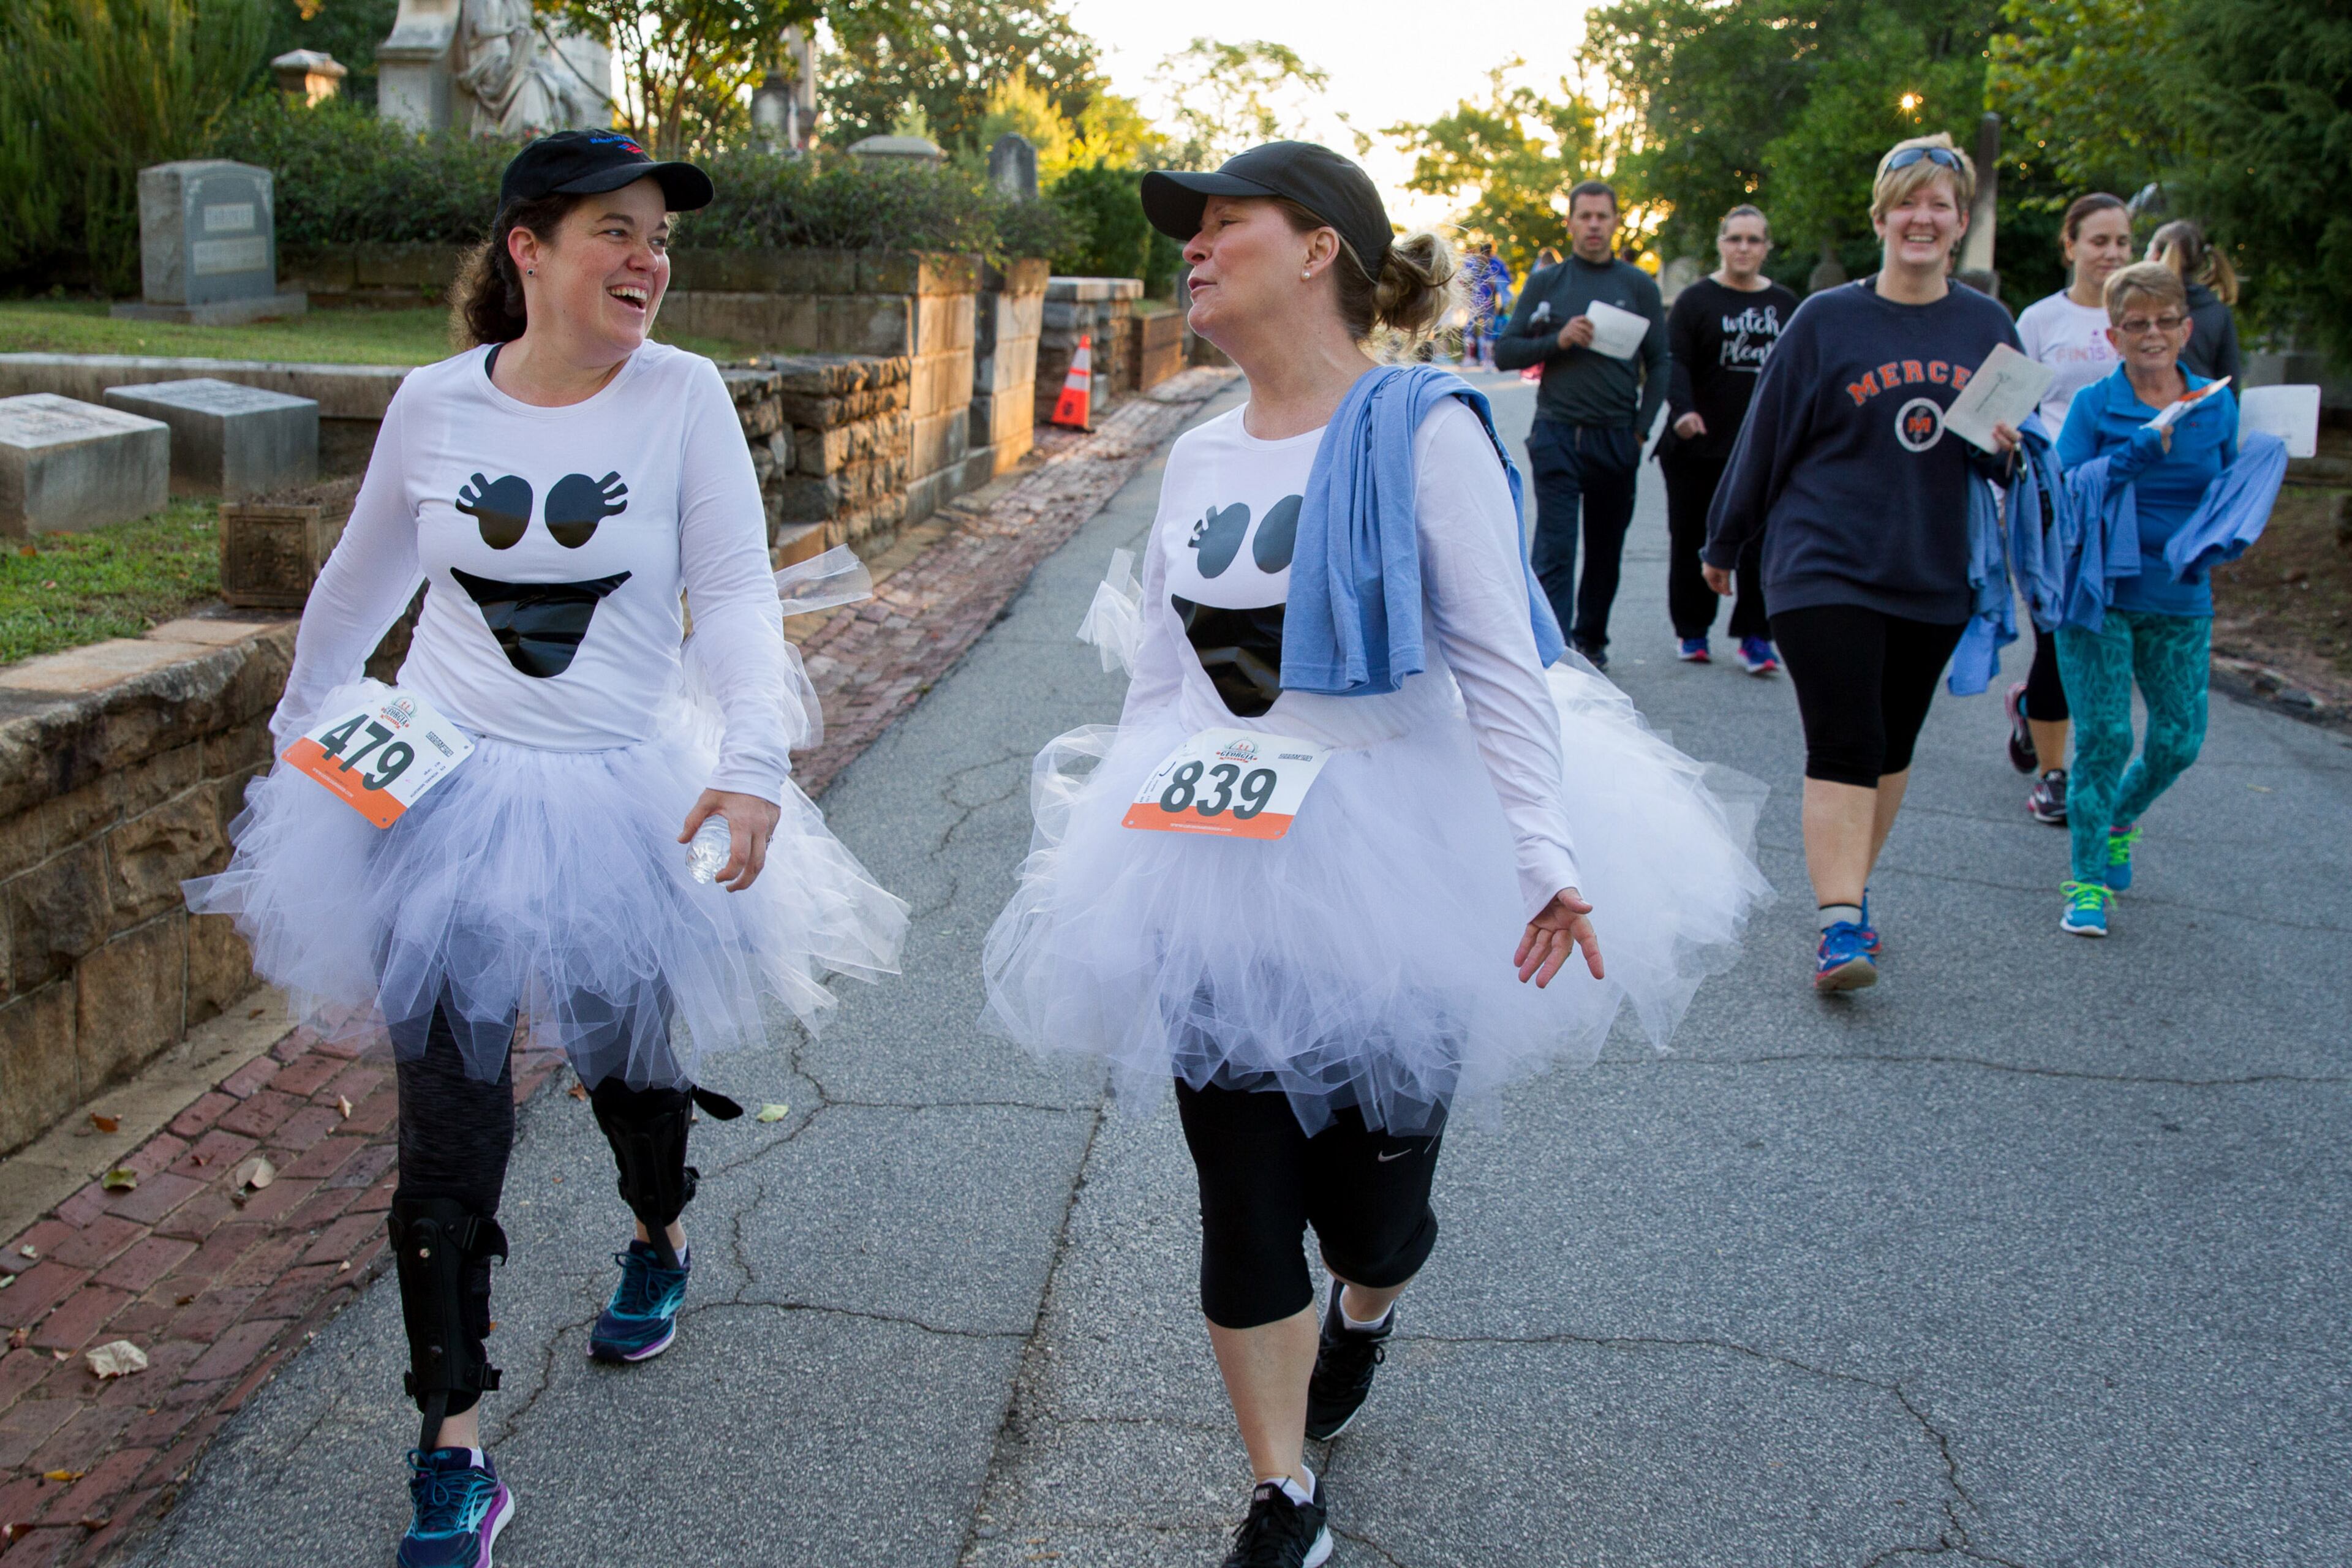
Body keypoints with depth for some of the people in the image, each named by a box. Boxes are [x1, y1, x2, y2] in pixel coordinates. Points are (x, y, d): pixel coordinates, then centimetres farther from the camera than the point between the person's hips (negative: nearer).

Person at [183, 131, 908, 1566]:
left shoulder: (684, 394, -8)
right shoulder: (434, 405, -3)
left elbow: (737, 591, -11)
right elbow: (363, 582, 13)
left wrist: (752, 765, -24)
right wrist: (301, 729, 23)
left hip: (623, 800, 0)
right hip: (439, 791, 1)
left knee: (626, 1056, 18)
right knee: (447, 1124, 0)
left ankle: (662, 1244, 54)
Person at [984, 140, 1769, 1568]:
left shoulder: (1423, 432, -10)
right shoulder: (1199, 460, 8)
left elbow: (1501, 663, -13)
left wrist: (1545, 852, -20)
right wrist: (1102, 835, 13)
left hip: (1388, 865, -4)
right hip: (1219, 877, 5)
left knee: (1367, 1200, 8)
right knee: (1243, 1208, 5)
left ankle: (1366, 1312, 47)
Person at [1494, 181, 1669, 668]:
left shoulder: (1639, 286, 8)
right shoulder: (1545, 284, 6)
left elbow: (1658, 363, 10)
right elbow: (1505, 353, 4)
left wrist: (1641, 428, 0)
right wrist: (1558, 341, -12)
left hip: (1616, 440, 2)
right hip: (1557, 437, -2)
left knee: (1606, 550, 11)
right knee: (1555, 550, -10)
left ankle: (1590, 639, 26)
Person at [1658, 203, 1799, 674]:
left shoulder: (1785, 304, 11)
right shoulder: (1696, 300, -1)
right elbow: (1674, 363, -12)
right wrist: (1682, 410, -29)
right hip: (1700, 445, -2)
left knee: (1761, 544, -4)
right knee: (1692, 541, 7)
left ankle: (1756, 637, 2)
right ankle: (1691, 631, 20)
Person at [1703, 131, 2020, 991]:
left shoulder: (1988, 327, 7)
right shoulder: (1826, 320, -3)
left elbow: (2012, 454, 15)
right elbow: (1765, 437, 4)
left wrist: (2007, 447, -9)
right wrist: (1722, 544, 10)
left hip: (1933, 578, 4)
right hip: (1826, 565, -4)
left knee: (1890, 751, 13)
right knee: (1843, 748, -12)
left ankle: (1851, 893, 28)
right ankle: (1840, 927, -13)